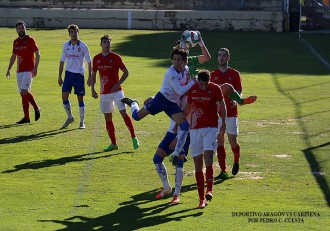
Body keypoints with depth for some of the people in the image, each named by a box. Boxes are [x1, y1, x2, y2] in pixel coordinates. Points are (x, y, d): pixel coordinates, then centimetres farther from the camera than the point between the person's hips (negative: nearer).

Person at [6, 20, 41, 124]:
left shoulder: (30, 40, -5)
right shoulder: (16, 42, 13)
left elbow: (37, 54, -7)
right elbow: (13, 56, 23)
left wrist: (35, 68, -16)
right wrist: (8, 70, 19)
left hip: (29, 70, -7)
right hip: (19, 71, 7)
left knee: (24, 91, -16)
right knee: (23, 93, 5)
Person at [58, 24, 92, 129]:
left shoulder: (83, 46, -6)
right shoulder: (66, 45, 4)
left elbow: (89, 61, -2)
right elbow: (62, 61, 12)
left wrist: (90, 76, -7)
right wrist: (59, 76, 10)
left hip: (79, 74, -3)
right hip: (68, 73, 3)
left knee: (80, 98, 0)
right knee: (64, 96, -4)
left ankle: (82, 121, 11)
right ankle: (70, 117, 17)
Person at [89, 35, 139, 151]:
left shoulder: (115, 57, -5)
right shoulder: (96, 58, 6)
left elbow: (126, 72, -4)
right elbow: (93, 74, 16)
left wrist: (118, 84, -16)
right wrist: (92, 89, 7)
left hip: (116, 90, -4)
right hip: (104, 92, 4)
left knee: (124, 113, -13)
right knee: (107, 118, 4)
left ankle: (134, 138, -3)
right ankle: (113, 144, 12)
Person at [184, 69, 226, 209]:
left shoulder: (215, 89, -4)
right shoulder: (192, 90, 2)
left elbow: (222, 106, 8)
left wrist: (223, 124, 4)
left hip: (211, 128, -2)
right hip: (195, 129, 3)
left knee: (208, 157, -22)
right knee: (198, 163, 1)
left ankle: (209, 190, -24)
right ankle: (201, 198, 4)